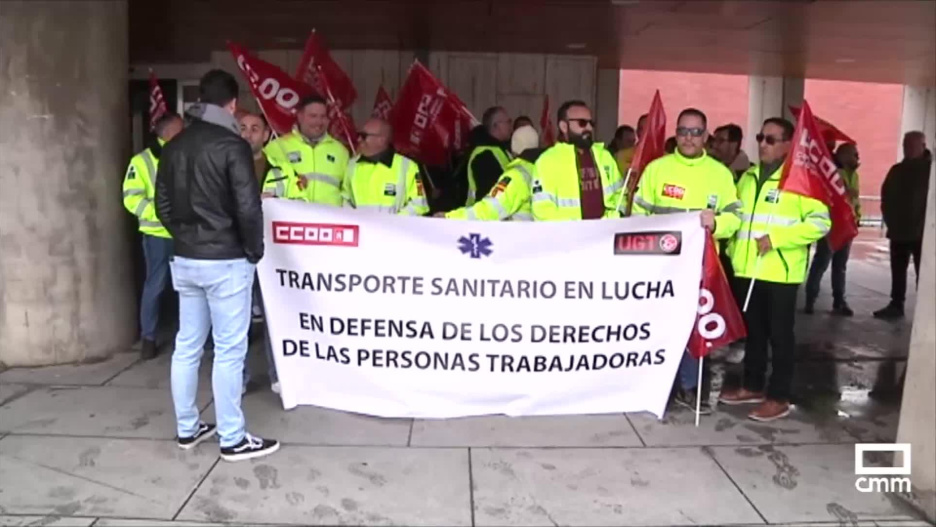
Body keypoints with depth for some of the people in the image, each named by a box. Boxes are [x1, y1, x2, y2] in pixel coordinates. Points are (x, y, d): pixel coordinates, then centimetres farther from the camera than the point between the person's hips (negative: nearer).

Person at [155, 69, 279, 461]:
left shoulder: (174, 147, 9)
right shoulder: (232, 146, -13)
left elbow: (163, 206, 13)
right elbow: (248, 208, -17)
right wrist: (255, 250, -3)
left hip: (184, 260, 7)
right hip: (225, 261, -7)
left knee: (187, 345, 14)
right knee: (229, 350, 0)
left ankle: (187, 429, 26)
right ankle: (233, 439, 8)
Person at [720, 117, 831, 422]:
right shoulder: (748, 177, 13)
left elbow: (820, 222, -14)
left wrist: (776, 238, -19)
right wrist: (734, 247, 11)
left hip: (780, 272, -6)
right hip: (746, 269, 6)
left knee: (780, 335, 2)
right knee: (752, 331, 15)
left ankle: (778, 398, 11)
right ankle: (752, 386, 28)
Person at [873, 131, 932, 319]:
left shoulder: (930, 168, -4)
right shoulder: (897, 170, 10)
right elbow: (886, 196, 12)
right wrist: (890, 220, 2)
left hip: (921, 232, -5)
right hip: (899, 231, 5)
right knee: (897, 271, 11)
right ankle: (896, 305, 20)